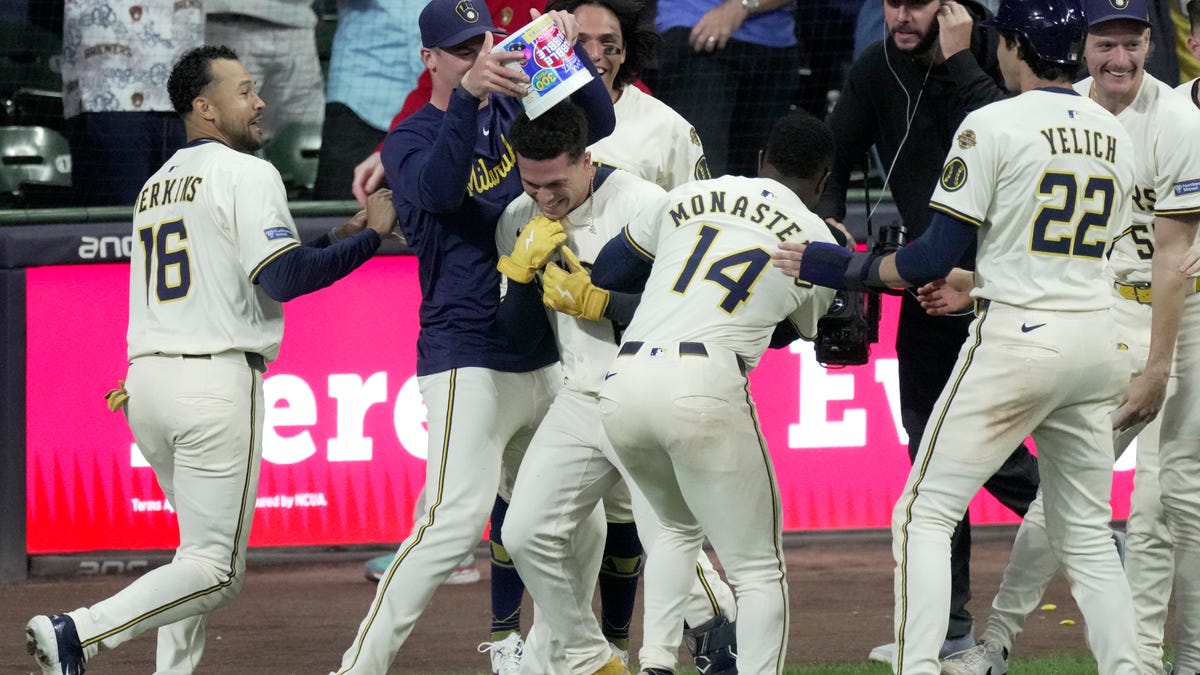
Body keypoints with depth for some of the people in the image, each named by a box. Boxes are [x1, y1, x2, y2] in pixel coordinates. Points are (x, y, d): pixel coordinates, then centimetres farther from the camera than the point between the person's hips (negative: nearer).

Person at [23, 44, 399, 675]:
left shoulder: (155, 186, 21)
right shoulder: (246, 174, -5)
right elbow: (283, 279, -15)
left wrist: (329, 243, 23)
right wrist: (371, 236, -6)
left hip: (145, 385, 8)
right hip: (217, 381, -8)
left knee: (204, 549, 22)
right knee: (215, 571, -6)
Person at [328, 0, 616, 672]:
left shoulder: (513, 113, 12)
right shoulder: (413, 138, -6)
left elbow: (598, 124, -1)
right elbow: (440, 189, -28)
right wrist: (467, 96, -43)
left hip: (543, 359, 7)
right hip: (469, 360, -7)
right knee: (456, 517, -20)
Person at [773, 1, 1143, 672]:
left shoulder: (994, 125, -9)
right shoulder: (1114, 135, 11)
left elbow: (936, 256, -11)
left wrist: (847, 269, 2)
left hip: (1018, 340, -6)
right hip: (1097, 339, 6)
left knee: (925, 514, -1)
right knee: (1087, 532, 14)